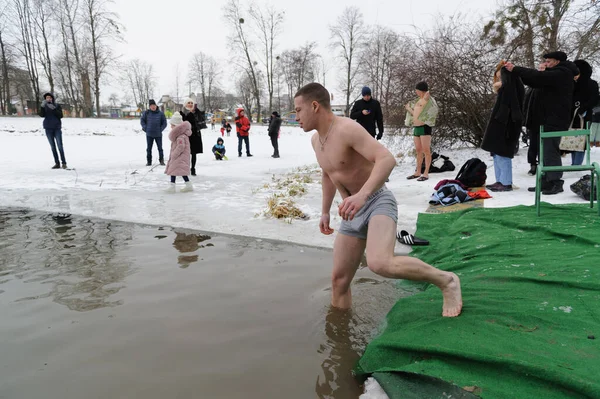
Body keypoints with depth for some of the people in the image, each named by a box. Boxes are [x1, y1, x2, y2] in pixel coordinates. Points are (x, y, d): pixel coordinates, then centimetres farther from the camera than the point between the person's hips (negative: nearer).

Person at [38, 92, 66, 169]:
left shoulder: (57, 106, 4)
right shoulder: (44, 106, 8)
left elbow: (61, 116, -7)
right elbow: (42, 115, -9)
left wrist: (54, 109, -19)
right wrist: (42, 106, -23)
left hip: (57, 128, -2)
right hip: (48, 128, 2)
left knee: (60, 146, -10)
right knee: (53, 146, 4)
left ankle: (64, 163, -7)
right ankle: (57, 163, 7)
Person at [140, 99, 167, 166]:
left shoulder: (160, 113, -3)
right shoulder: (146, 113, -1)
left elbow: (164, 123, 3)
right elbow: (142, 120, 11)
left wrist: (160, 129, -6)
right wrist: (145, 128, 0)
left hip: (158, 135, -1)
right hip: (149, 134, 1)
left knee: (160, 148, 5)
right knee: (149, 148, 7)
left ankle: (161, 160, 18)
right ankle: (149, 161, 16)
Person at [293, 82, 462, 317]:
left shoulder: (347, 129, -19)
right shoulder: (315, 139, 9)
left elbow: (387, 159, -30)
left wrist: (362, 195, -43)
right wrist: (325, 212, 28)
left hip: (378, 203, -8)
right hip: (352, 213, 8)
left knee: (379, 264, -33)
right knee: (338, 280, 5)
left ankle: (446, 281, -11)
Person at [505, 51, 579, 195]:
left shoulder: (562, 74, -11)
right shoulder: (557, 74, 20)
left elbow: (538, 76, -23)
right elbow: (537, 82, 14)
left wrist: (515, 69, -19)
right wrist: (516, 70, 0)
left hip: (556, 120, -10)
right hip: (549, 119, 10)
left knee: (550, 151, -9)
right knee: (544, 151, 11)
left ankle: (556, 183, -3)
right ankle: (546, 182, 16)